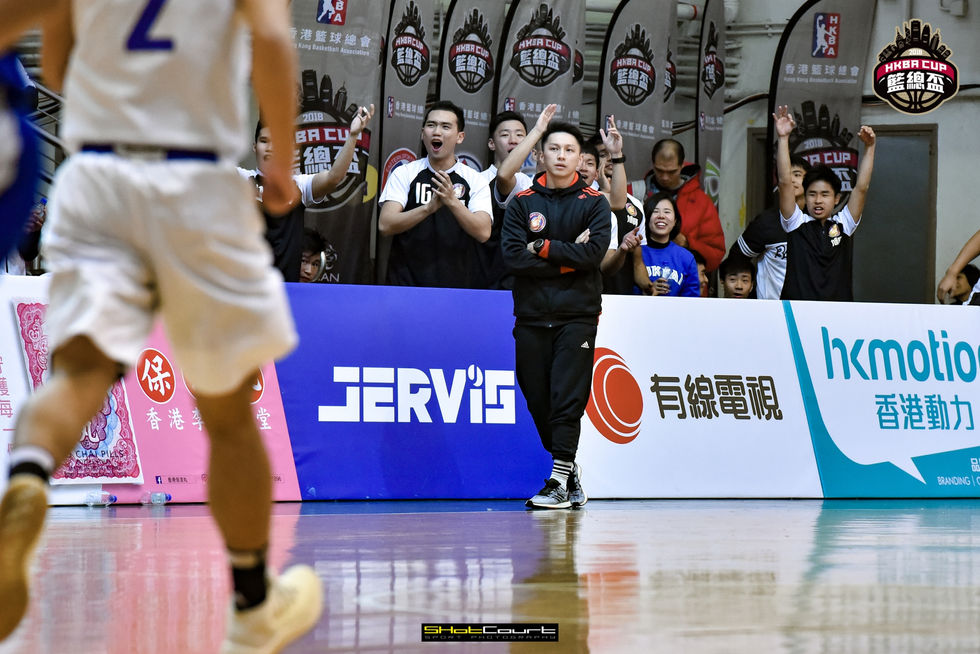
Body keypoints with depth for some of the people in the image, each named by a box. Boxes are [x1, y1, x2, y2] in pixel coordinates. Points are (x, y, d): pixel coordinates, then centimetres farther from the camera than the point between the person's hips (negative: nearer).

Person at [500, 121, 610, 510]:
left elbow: (595, 251, -11)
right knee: (539, 401, 4)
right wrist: (567, 257, -8)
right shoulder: (522, 203, 9)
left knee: (568, 399, -11)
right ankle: (571, 473, 20)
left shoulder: (593, 203, 6)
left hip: (577, 314, -3)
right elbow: (513, 256, -5)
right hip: (531, 316, 3)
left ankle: (559, 482, -14)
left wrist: (543, 248, -8)